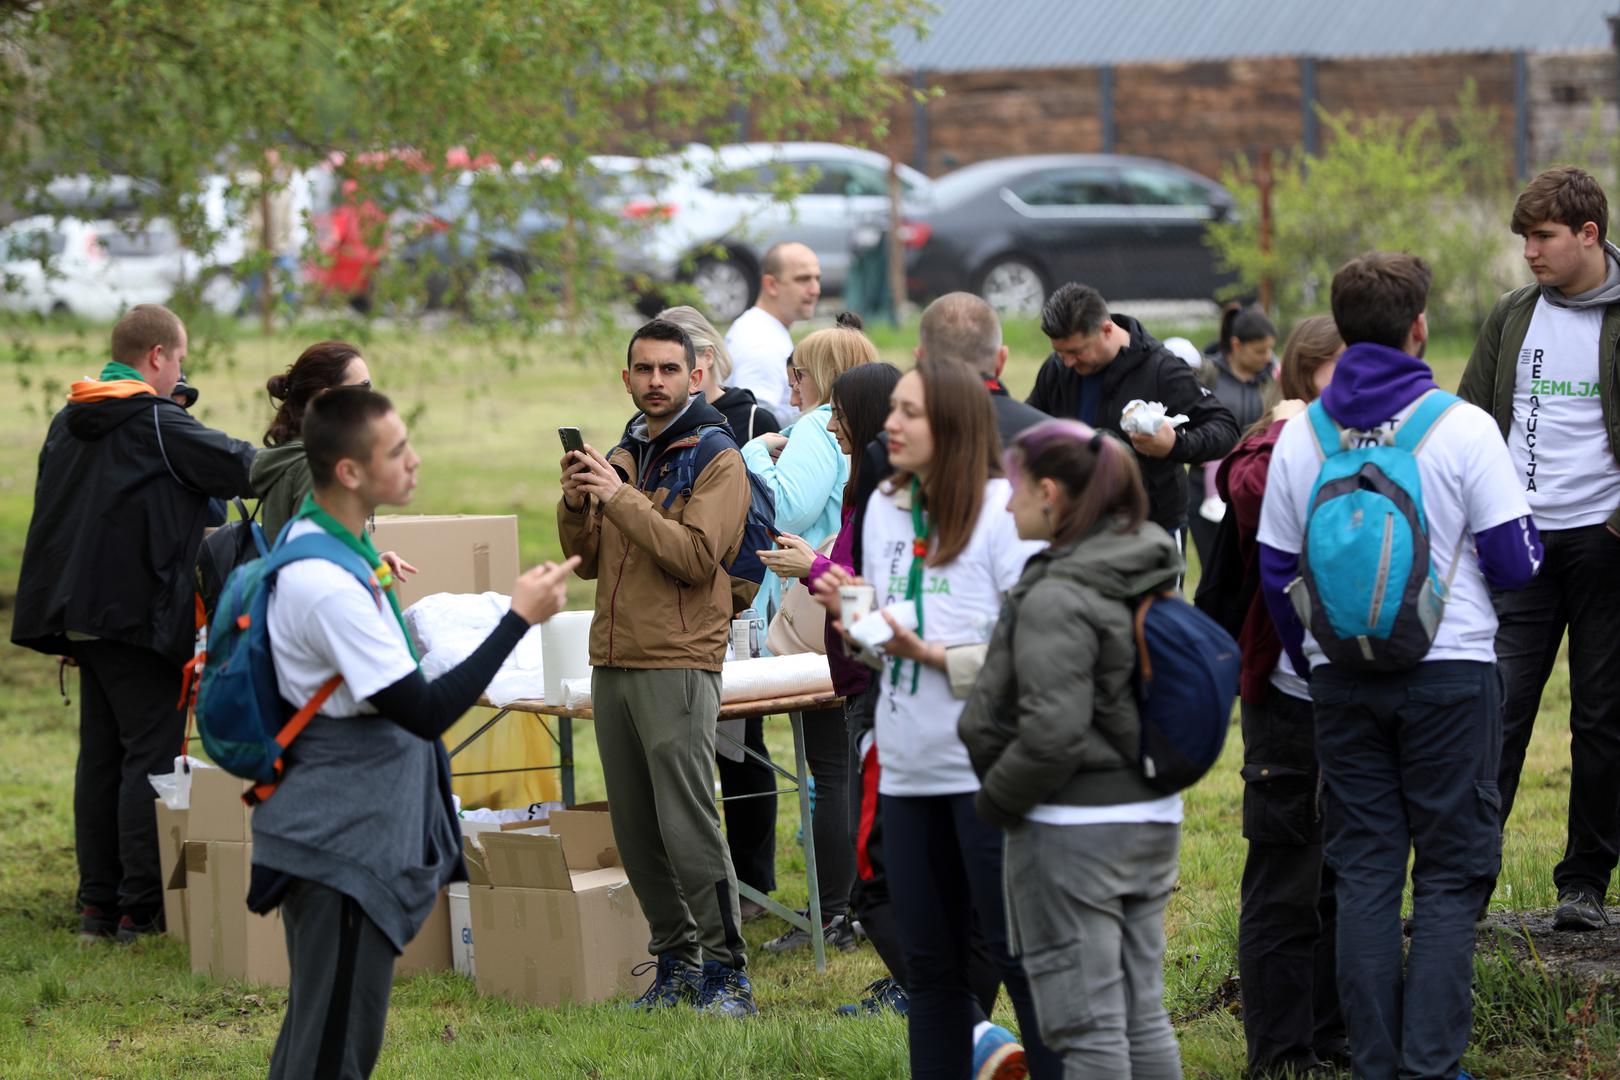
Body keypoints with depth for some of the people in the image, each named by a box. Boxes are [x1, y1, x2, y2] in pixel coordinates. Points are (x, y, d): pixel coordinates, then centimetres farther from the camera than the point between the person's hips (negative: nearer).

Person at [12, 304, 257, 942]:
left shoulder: (67, 424, 13)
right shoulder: (158, 425, -12)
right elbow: (243, 469, -15)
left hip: (84, 616, 8)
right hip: (141, 615, -8)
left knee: (100, 757, 12)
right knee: (151, 757, -4)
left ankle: (97, 904, 13)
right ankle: (141, 908, -5)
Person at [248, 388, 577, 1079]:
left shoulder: (314, 534, 6)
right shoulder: (330, 587, -27)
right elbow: (424, 713, -25)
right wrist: (519, 619, -22)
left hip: (339, 833, 10)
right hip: (344, 847, -10)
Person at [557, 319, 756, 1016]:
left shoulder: (716, 459, -3)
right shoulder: (621, 458, 17)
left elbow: (695, 555, -16)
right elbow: (588, 563, 17)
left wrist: (621, 498, -18)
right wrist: (576, 505, -1)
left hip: (677, 666, -7)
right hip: (611, 665, 7)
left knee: (688, 827, -10)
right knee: (635, 831, 7)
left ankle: (726, 971, -4)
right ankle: (676, 959, 16)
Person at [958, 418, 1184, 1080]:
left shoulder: (1056, 598, -19)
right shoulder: (1148, 578, 8)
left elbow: (1052, 733, -24)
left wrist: (995, 800, -8)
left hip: (1074, 827, -9)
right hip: (1151, 815, 9)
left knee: (1086, 1026, -3)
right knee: (1143, 1014, 14)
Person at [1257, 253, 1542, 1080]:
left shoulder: (1299, 438, 2)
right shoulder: (1462, 429, -9)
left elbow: (1277, 572, 6)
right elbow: (1514, 562, -8)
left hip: (1341, 681, 3)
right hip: (1451, 671, -3)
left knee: (1363, 872, 8)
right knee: (1451, 873, 3)